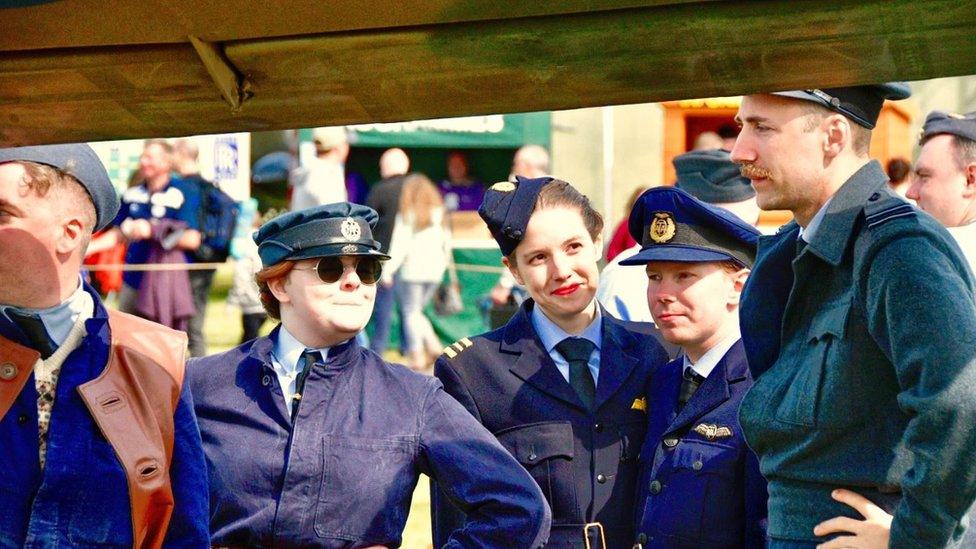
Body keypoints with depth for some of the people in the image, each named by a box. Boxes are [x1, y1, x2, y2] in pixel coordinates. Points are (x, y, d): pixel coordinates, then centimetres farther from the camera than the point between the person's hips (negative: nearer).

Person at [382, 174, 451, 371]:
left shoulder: (408, 215, -6)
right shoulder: (439, 214, 8)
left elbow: (399, 246, -11)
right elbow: (447, 243, 12)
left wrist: (388, 270, -10)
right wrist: (442, 265, 21)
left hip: (413, 270, -5)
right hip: (434, 271, 5)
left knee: (411, 313, 3)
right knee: (417, 311, 17)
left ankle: (416, 356, -3)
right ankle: (433, 346, -1)